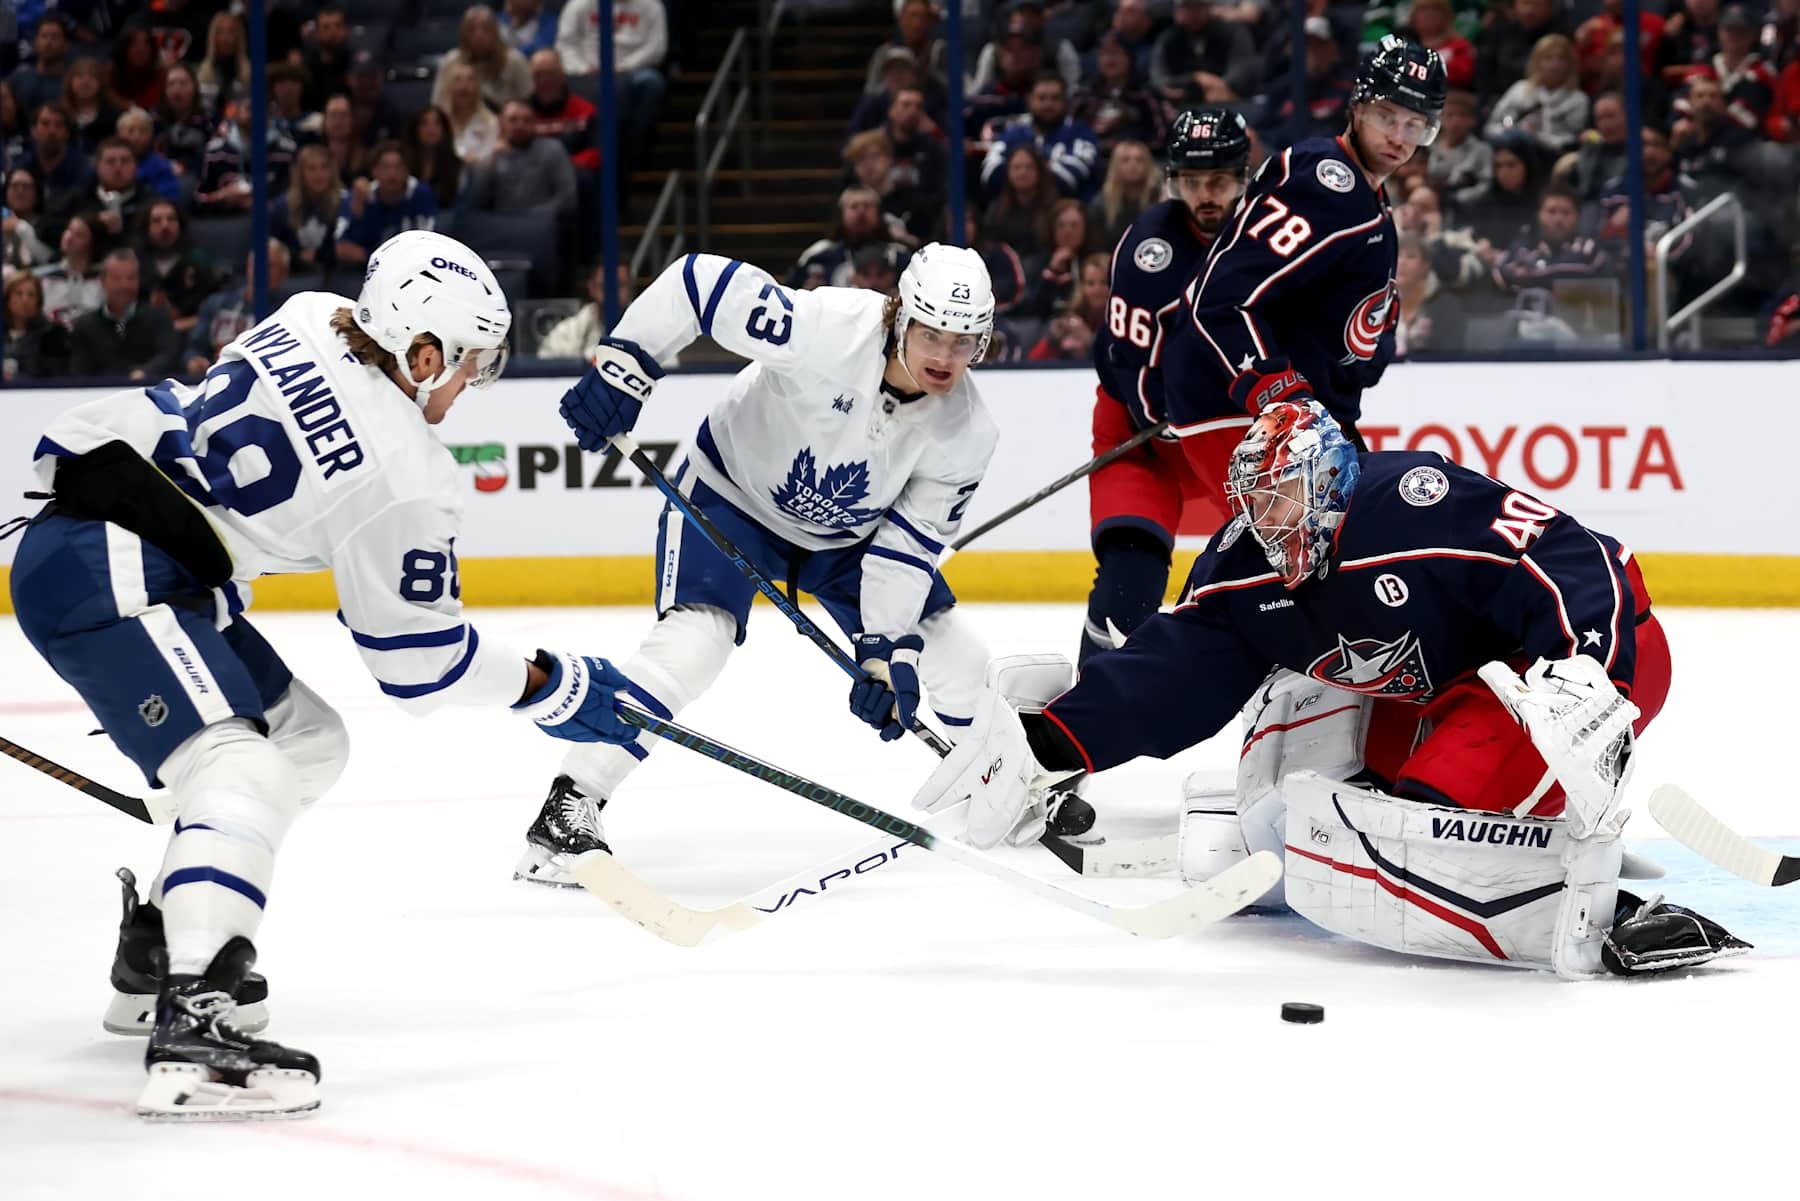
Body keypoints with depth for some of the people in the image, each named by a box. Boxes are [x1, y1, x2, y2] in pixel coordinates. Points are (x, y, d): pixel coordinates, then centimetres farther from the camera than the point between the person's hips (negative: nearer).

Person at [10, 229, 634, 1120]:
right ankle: (189, 1028, -41)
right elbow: (421, 659, -4)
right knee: (241, 771, -24)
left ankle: (155, 952, 29)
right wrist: (555, 689, 8)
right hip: (106, 581, -10)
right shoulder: (404, 482, -15)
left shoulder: (311, 321, 5)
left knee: (307, 742, 21)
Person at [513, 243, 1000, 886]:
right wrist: (621, 365, -36)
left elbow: (909, 544, -14)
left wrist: (888, 650, -21)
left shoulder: (966, 432, -20)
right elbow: (700, 280, -33)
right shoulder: (830, 327, -35)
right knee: (692, 641, -27)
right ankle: (568, 808, -22)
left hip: (849, 533, 5)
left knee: (956, 658, 3)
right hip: (733, 492, -5)